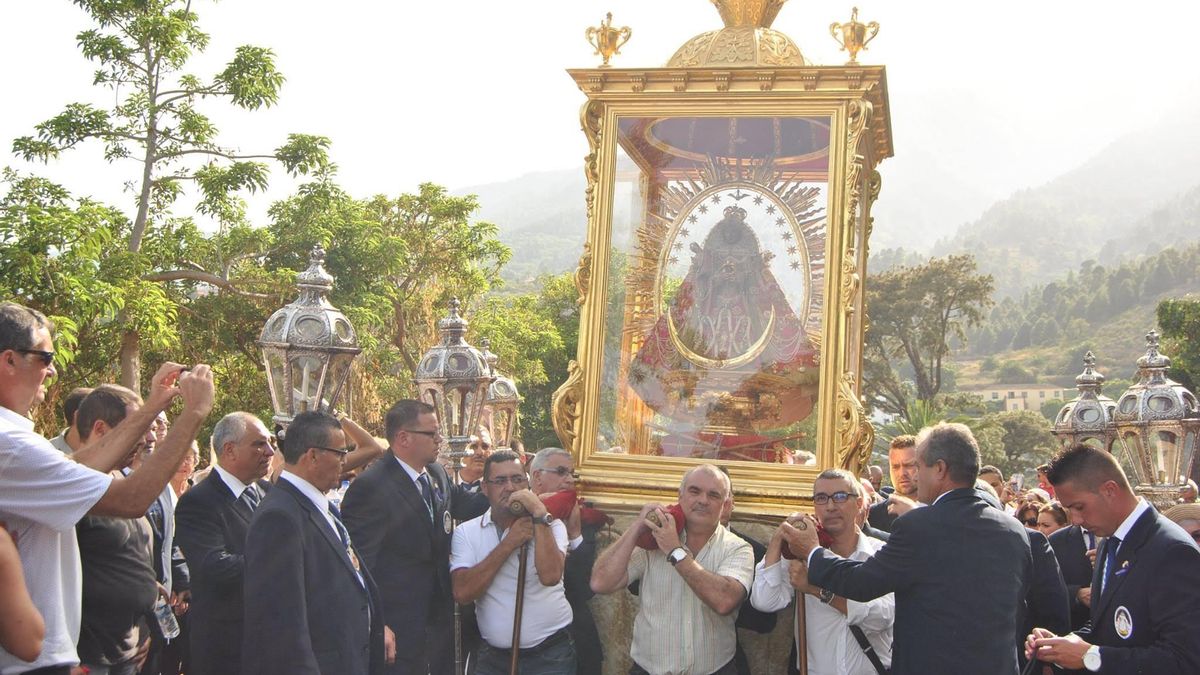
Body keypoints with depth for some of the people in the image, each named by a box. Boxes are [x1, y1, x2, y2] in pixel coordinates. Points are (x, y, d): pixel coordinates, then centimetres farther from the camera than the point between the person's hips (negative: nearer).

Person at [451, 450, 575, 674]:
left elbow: (550, 576, -22)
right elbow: (462, 593, -14)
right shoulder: (466, 532, 0)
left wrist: (539, 514, -21)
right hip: (493, 656, 1)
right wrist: (509, 543, -17)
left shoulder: (550, 525, -4)